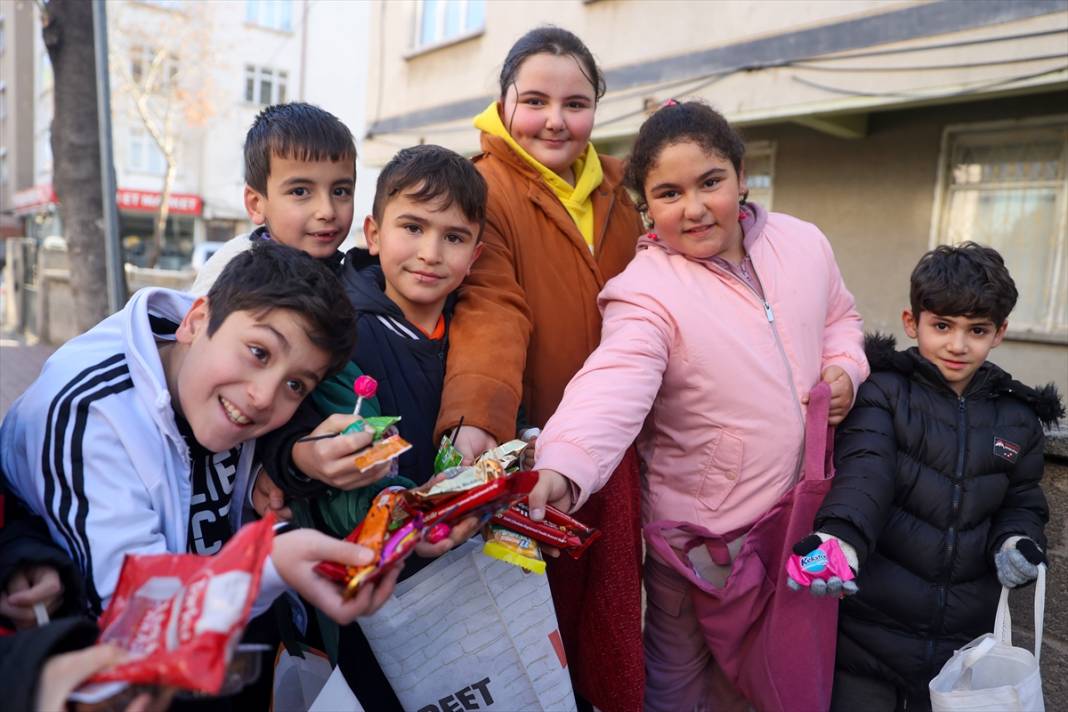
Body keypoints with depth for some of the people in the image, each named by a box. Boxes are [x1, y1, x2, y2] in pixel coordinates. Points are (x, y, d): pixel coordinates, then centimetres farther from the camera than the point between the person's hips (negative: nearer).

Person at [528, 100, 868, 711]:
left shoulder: (804, 243, -3)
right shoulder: (644, 292, -22)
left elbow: (839, 317, 16)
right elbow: (610, 388, -39)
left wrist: (844, 366, -4)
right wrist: (562, 470, -57)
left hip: (800, 510, 5)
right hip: (698, 532, -5)